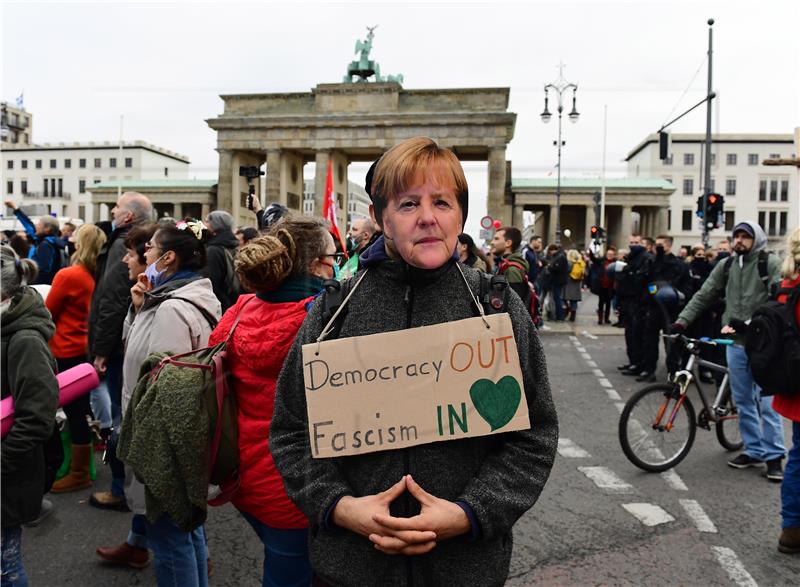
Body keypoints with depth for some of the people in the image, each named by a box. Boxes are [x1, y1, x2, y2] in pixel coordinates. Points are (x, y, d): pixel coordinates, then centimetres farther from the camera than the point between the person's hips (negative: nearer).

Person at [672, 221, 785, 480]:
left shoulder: (771, 264, -4)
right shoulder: (726, 266, 9)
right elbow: (703, 296, 8)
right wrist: (682, 321, -2)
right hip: (735, 341, 5)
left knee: (766, 402, -2)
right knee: (743, 401, 11)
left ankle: (774, 456, 11)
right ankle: (753, 451, 23)